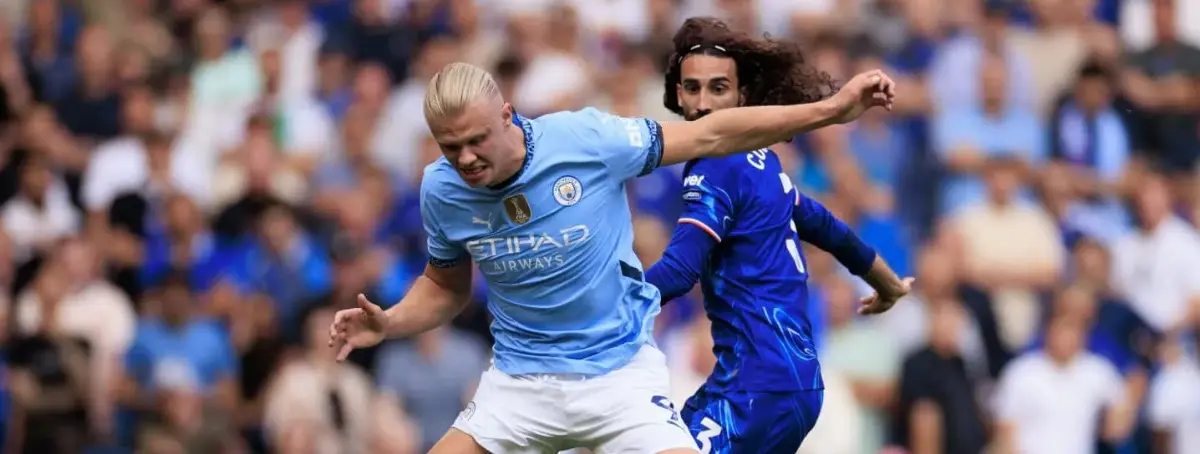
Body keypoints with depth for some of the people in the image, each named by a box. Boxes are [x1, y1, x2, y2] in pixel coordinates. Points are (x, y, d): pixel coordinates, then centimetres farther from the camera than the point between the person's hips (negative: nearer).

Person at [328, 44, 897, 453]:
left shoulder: (585, 139, -18)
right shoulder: (441, 191, -8)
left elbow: (710, 135, -8)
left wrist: (831, 109, -11)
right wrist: (388, 324, -8)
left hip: (619, 369, -3)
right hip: (520, 376, 3)